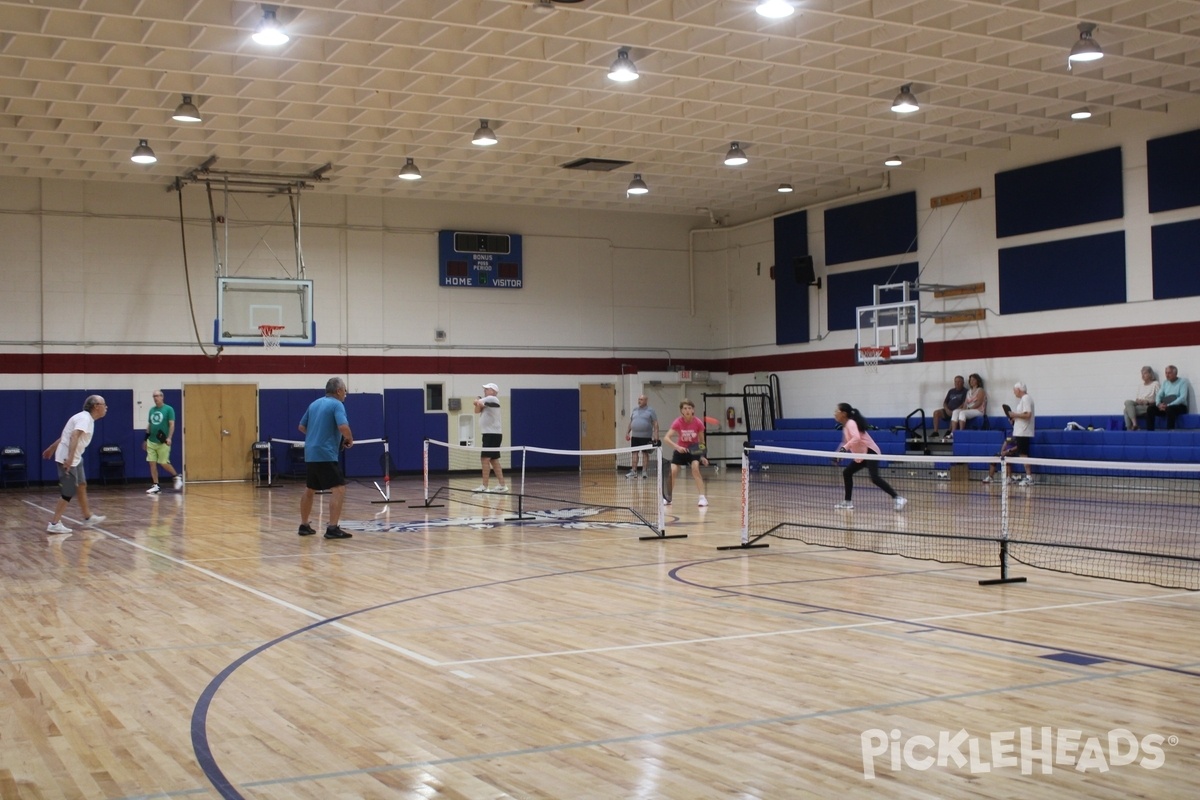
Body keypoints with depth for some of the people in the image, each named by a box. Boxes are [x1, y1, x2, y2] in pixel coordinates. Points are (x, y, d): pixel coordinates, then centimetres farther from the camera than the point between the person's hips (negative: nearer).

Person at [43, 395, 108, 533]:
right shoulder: (84, 418, -18)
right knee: (68, 492, -9)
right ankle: (54, 524, -8)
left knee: (81, 486, 18)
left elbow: (66, 435, 21)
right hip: (67, 459, -11)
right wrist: (70, 457, -44)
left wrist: (52, 448, 29)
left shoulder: (87, 418, 13)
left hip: (75, 458, 11)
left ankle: (88, 518, 29)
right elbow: (74, 436, -33)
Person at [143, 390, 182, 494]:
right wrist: (146, 439, 18)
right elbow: (149, 425, 18)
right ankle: (156, 486, 6)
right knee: (152, 463, 1)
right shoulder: (152, 410, 12)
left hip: (163, 442, -6)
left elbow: (172, 424, -10)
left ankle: (177, 477, 21)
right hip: (151, 441, 6)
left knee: (164, 463, -3)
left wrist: (169, 437, -21)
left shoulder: (168, 409, -6)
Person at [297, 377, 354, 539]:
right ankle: (332, 528, -17)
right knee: (338, 489, -9)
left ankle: (304, 526, 27)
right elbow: (343, 427, -22)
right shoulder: (337, 405, -8)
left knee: (309, 490, 20)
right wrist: (350, 440, -4)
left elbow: (301, 427, 23)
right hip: (325, 455, -9)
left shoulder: (314, 404, 15)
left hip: (310, 454, 9)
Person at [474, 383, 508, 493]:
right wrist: (478, 403, -6)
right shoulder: (486, 402, 19)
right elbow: (477, 410, 13)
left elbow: (478, 402, -19)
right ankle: (502, 485, 12)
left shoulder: (492, 399, -11)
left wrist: (478, 402, 4)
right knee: (494, 460, 10)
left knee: (485, 459, -13)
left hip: (493, 434, -10)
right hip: (489, 434, 10)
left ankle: (484, 486, -14)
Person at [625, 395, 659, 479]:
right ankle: (634, 471, 6)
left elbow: (655, 424, -4)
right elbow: (631, 423, 21)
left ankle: (644, 472, 5)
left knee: (645, 453, 1)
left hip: (646, 437, -4)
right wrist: (628, 432, 14)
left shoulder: (650, 411, -1)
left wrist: (656, 435, -12)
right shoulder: (634, 410, 13)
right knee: (634, 453, 2)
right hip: (635, 436, 4)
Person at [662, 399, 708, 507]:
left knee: (695, 468, -26)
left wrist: (702, 456, -12)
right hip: (680, 450, 1)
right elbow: (666, 439, -27)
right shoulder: (678, 423, -21)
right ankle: (667, 498, 11)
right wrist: (677, 447, -42)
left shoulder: (698, 423, -19)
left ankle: (702, 498, -20)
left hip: (694, 450, -1)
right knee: (672, 472, -12)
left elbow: (701, 441, -5)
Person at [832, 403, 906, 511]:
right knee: (846, 473, 12)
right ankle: (848, 502, 18)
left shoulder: (851, 423, -15)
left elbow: (856, 438, -33)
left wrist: (844, 448, -37)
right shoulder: (845, 426, 14)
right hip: (861, 455, 10)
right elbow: (847, 442, 27)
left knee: (874, 478, -24)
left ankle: (897, 499, -27)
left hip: (870, 452, -10)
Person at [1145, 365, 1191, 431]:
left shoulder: (1182, 382, -3)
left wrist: (1168, 405, -25)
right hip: (1165, 406, 6)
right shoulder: (1165, 382, 16)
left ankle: (1170, 431, -37)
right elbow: (1159, 395, 10)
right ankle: (1149, 430, -21)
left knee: (1169, 409, -39)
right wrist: (1159, 404, -14)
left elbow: (1183, 398, -15)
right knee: (1150, 408, -18)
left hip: (1179, 406, -6)